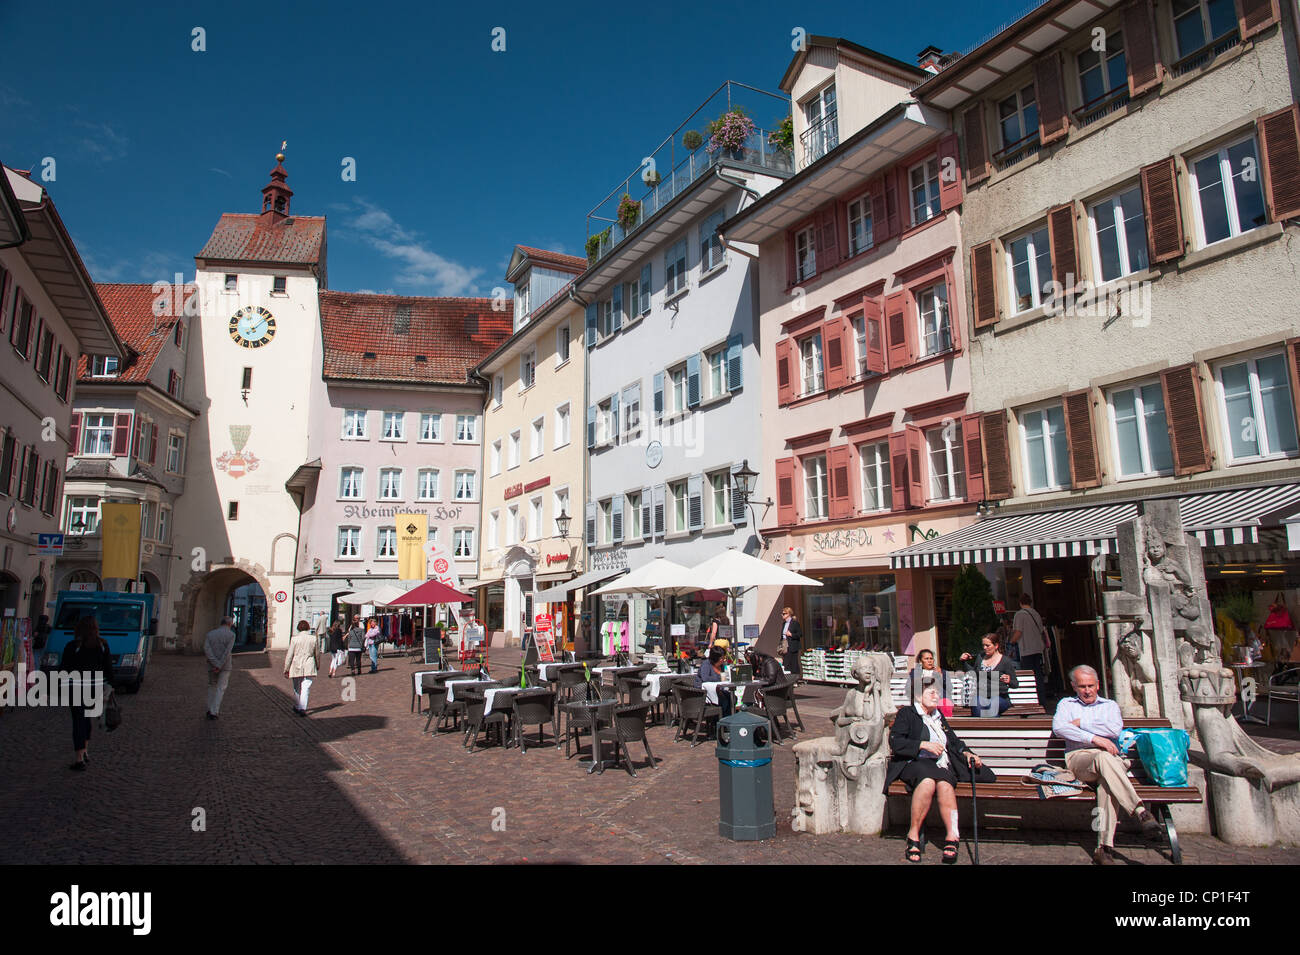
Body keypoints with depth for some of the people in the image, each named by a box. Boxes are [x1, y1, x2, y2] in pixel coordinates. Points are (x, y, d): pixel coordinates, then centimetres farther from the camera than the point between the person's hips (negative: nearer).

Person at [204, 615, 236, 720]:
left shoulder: (210, 634, 2)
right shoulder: (231, 634, -7)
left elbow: (206, 649, -12)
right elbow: (227, 652, -18)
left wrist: (216, 664, -17)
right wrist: (220, 666, -16)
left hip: (212, 665, 3)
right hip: (226, 666, -3)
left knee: (212, 686, 21)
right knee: (220, 689, 3)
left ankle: (210, 710, 20)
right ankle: (214, 712, -5)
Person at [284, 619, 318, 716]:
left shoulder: (294, 638, -5)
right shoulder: (313, 638, -1)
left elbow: (289, 655, -4)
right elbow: (317, 654, 8)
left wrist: (286, 669, 2)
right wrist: (317, 665, 22)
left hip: (296, 666, 0)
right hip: (309, 666, 0)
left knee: (297, 689, 17)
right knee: (306, 688, -1)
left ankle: (297, 707, 31)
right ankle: (302, 708, -13)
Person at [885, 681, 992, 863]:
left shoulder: (939, 716, 29)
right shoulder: (907, 713, 11)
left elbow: (954, 741, 33)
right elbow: (895, 742, -2)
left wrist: (967, 753, 12)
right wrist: (924, 744, -11)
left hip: (941, 766, 4)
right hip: (914, 764, -4)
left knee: (945, 784, -33)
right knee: (928, 781, -38)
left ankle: (951, 837, -37)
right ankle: (914, 835, -30)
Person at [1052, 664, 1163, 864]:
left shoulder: (1110, 705, 28)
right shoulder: (1067, 704, 25)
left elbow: (1115, 729, 3)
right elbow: (1059, 728, 0)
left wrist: (1081, 723, 3)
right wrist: (1093, 738, -12)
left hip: (1111, 757, 1)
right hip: (1079, 756, 0)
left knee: (1107, 779, -38)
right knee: (1104, 758, -39)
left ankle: (1105, 847, -46)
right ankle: (1141, 812, -47)